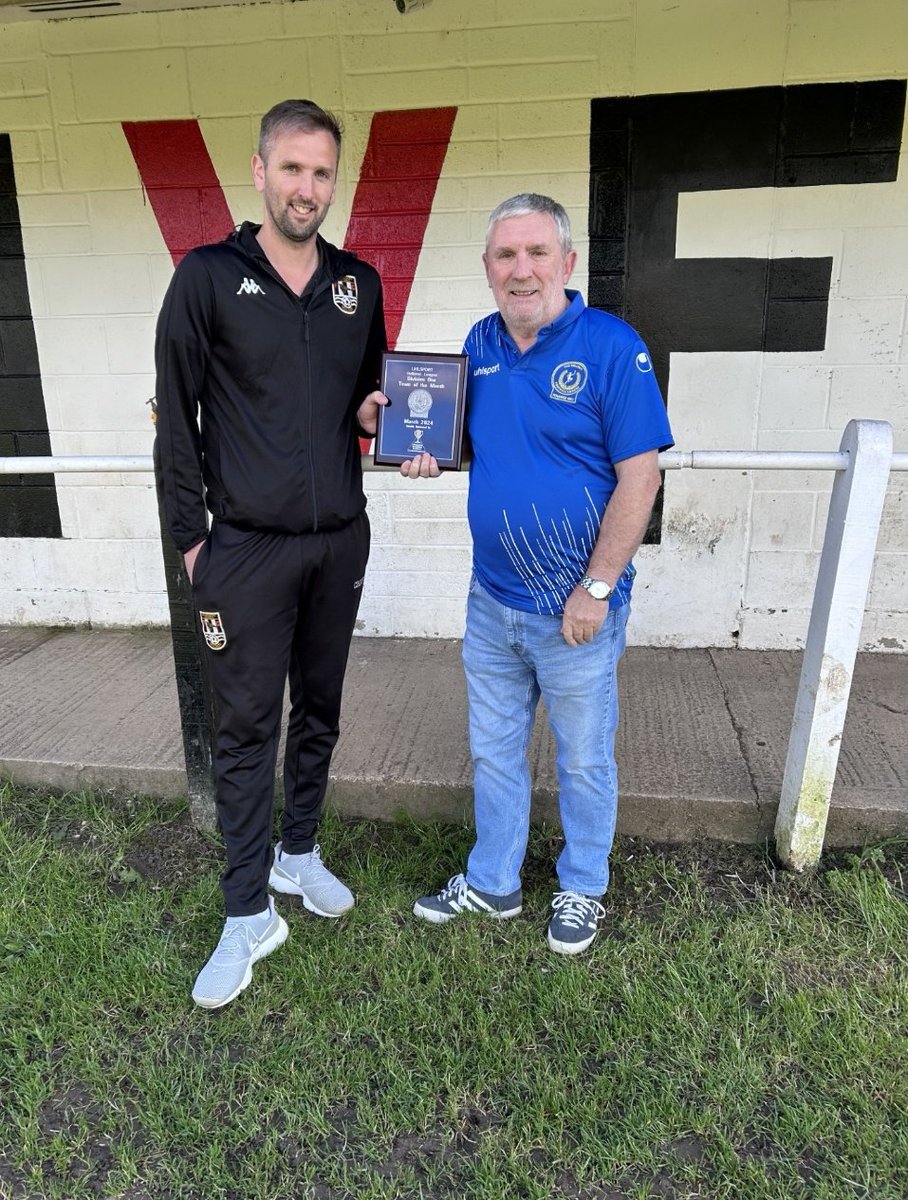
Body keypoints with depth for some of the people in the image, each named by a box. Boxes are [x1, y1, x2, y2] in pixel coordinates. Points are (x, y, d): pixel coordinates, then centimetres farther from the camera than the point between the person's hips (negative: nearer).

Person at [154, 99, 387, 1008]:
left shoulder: (358, 284, 9)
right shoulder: (209, 277, -3)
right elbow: (176, 415, -3)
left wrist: (378, 410, -3)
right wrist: (190, 534, -6)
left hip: (340, 541, 4)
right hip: (248, 549, -4)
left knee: (318, 711, 15)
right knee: (247, 728, 3)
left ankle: (299, 854, 35)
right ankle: (249, 915, 16)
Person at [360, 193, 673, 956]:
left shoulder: (612, 347, -14)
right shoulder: (480, 343, 5)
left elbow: (639, 476, -16)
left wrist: (596, 590, -18)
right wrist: (432, 454, -4)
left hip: (574, 607, -5)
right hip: (491, 599, 6)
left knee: (584, 760, 14)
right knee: (493, 750, 18)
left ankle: (583, 890, 37)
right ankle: (493, 883, 39)